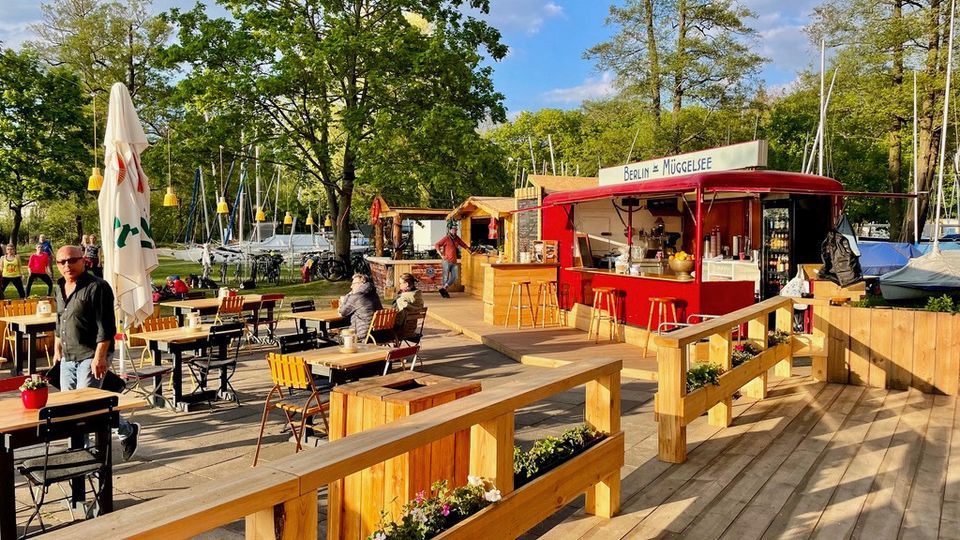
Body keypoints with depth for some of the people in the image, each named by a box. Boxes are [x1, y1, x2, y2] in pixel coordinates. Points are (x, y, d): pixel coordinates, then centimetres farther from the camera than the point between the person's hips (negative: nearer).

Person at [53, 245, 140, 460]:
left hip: (90, 357, -8)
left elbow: (106, 327, -18)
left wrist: (99, 356, -22)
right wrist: (57, 350, 24)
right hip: (67, 358, 8)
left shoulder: (97, 287, -14)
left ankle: (127, 431, 9)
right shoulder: (60, 287, 12)